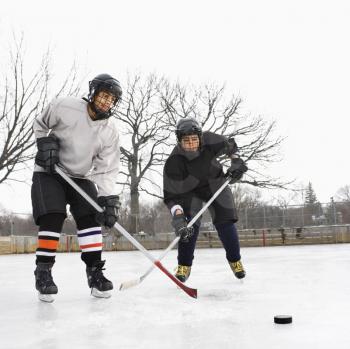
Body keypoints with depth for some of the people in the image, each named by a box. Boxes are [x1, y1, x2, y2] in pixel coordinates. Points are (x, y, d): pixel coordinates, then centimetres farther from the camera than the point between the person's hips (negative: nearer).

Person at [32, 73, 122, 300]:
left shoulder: (110, 132, -10)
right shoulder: (64, 107, -16)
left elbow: (106, 169, -13)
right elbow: (40, 125, 2)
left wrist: (109, 199, -24)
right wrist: (45, 143, -16)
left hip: (81, 177, 3)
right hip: (49, 173, -3)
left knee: (90, 218, -10)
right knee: (52, 218, -17)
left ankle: (95, 270, -3)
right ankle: (43, 271, -7)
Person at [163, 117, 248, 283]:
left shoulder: (210, 141, -27)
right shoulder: (173, 162, -34)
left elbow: (230, 145, -3)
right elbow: (171, 196, -32)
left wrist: (236, 161, -17)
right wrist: (178, 218, -45)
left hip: (215, 184, 2)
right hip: (189, 190, -2)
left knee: (225, 221, -6)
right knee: (189, 225, -18)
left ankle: (235, 261, 13)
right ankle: (184, 266, -1)